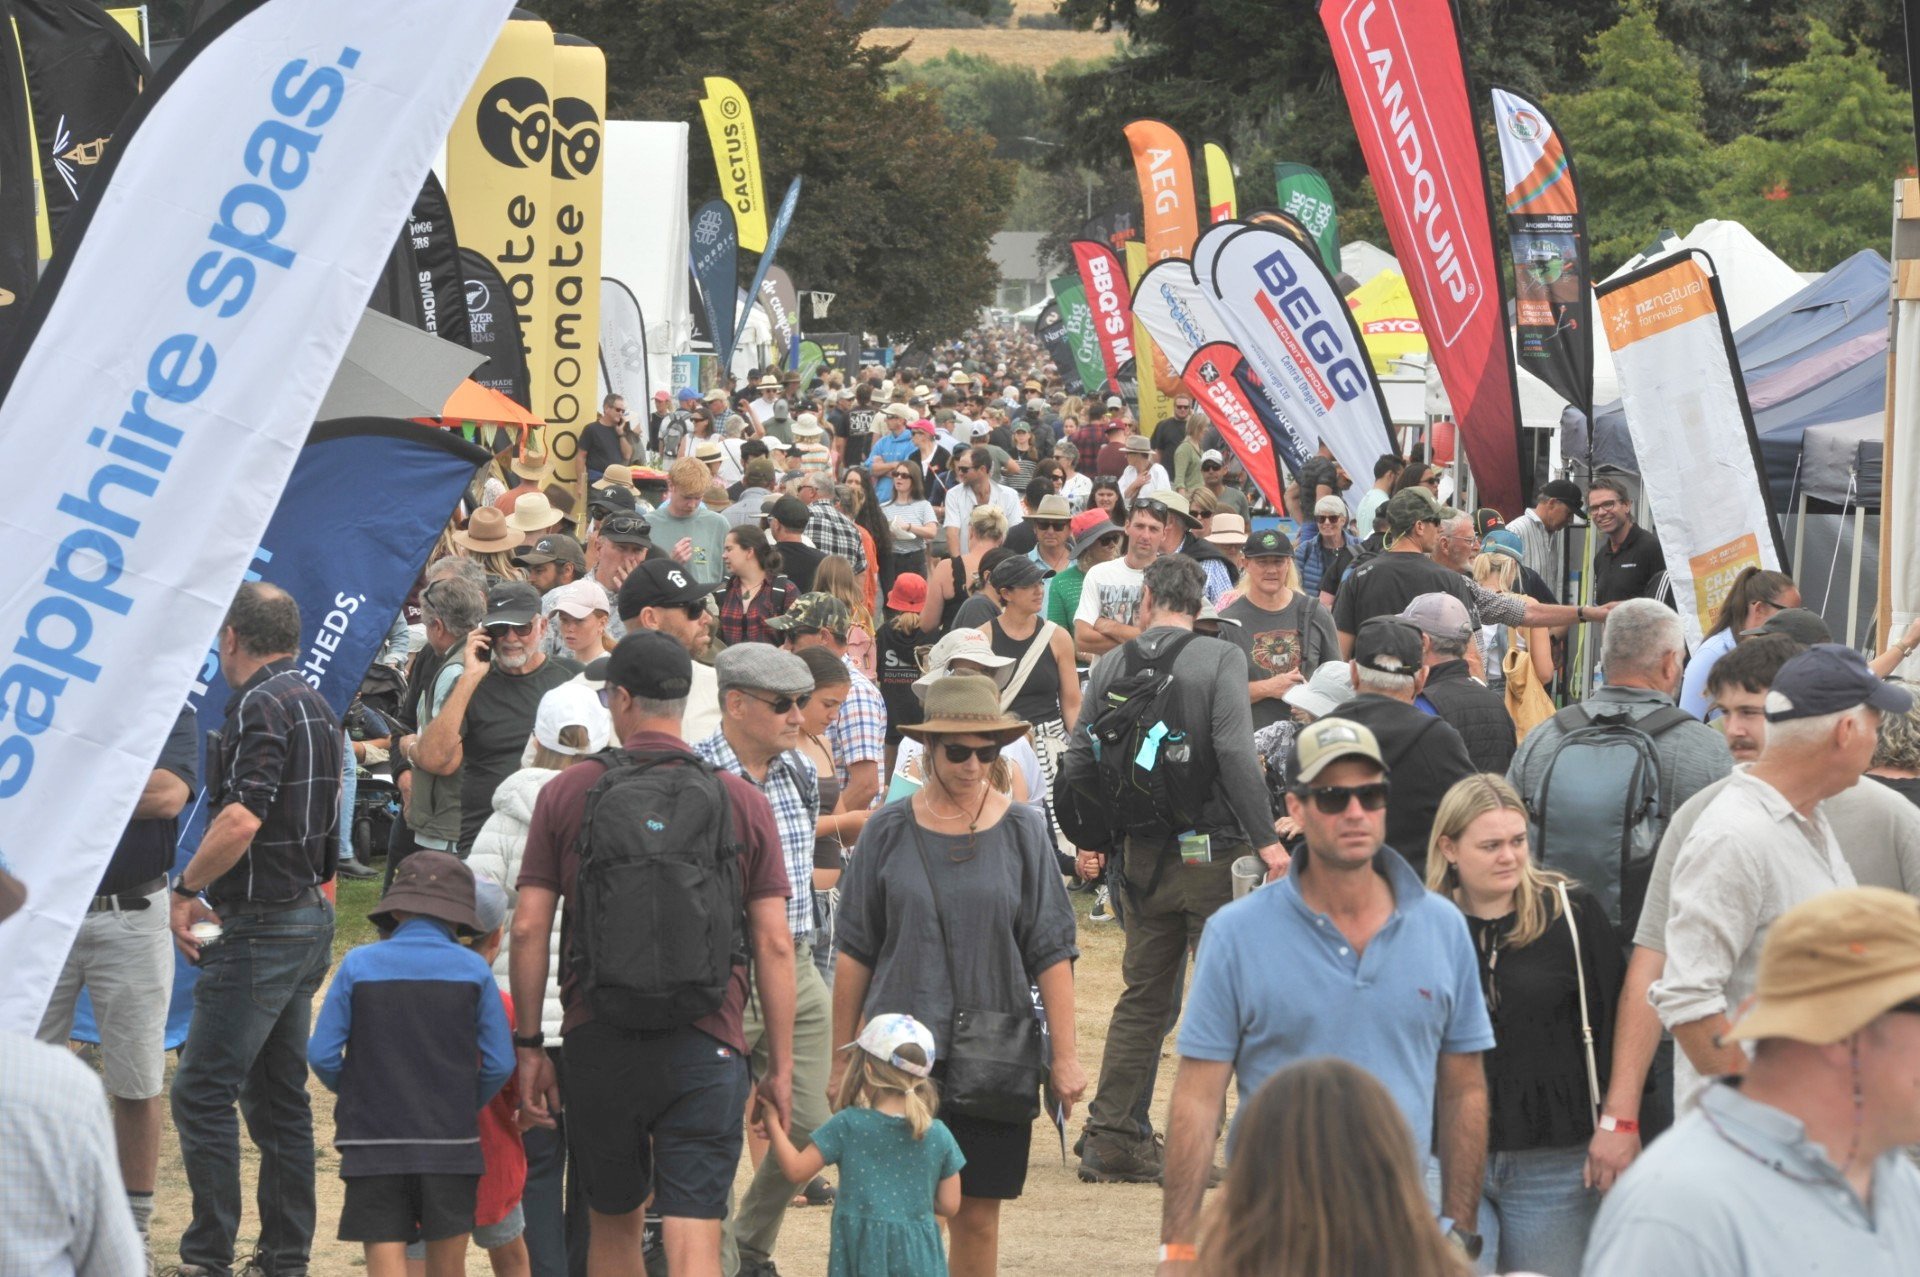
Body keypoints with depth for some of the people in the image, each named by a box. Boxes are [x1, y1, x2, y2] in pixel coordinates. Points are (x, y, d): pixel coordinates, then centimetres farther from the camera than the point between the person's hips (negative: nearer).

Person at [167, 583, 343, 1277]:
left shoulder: (260, 707, -15)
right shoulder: (315, 705, 15)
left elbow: (241, 821, -27)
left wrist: (186, 888, -14)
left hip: (262, 929, -10)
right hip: (310, 914, 10)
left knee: (202, 1092, -7)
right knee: (278, 1095, 13)